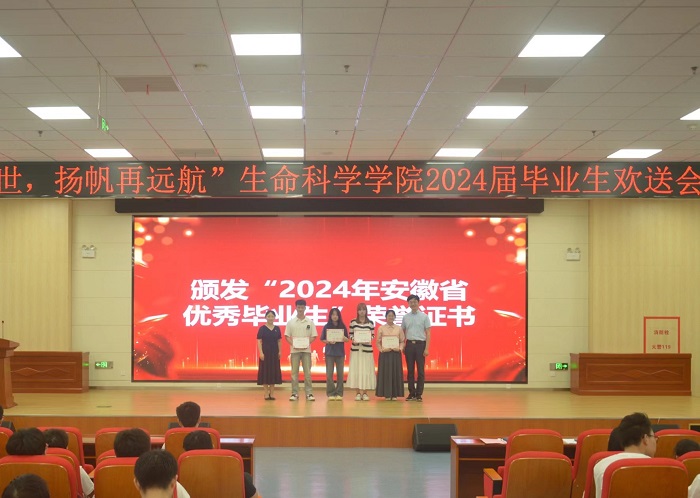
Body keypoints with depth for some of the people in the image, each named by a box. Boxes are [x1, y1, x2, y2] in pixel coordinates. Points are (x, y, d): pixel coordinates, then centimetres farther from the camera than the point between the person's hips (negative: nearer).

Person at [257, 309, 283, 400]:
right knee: (265, 372, -1)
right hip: (265, 353, -3)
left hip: (274, 353, 3)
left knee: (274, 373, 6)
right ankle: (266, 394, 5)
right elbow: (259, 341, -6)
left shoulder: (277, 329, 7)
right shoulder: (262, 328, -3)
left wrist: (279, 352, 2)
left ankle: (271, 393, 14)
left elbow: (279, 341, 10)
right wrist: (261, 353, -14)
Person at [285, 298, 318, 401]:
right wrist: (293, 344, -12)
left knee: (307, 372, 0)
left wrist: (307, 344, -11)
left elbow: (314, 336, 5)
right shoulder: (291, 322, 3)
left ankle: (309, 393, 3)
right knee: (294, 372, 3)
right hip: (294, 350, 0)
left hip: (306, 350, 0)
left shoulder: (310, 322, 4)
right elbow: (287, 336, 4)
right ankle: (295, 393, 8)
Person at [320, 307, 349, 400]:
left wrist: (345, 339, -16)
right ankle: (331, 393, 6)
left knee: (340, 373, 2)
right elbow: (322, 339, 2)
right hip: (329, 352, -1)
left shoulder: (342, 326, 4)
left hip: (340, 352, 1)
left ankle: (339, 393, 10)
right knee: (329, 374, -2)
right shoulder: (327, 326, 1)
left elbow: (347, 339, 6)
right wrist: (328, 341, -17)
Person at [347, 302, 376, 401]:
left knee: (366, 370, -1)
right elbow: (350, 334, 6)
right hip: (355, 349, 0)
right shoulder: (353, 322, 4)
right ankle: (358, 392, 5)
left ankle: (364, 392, 7)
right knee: (356, 370, -2)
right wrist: (353, 340, -14)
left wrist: (369, 340, -14)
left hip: (367, 349, 0)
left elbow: (372, 335, 6)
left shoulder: (370, 323, 4)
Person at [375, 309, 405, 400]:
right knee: (385, 372, -2)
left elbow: (402, 341, 8)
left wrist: (400, 348, -9)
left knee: (396, 372, 1)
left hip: (396, 353, 1)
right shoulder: (381, 328, 4)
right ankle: (386, 394, 5)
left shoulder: (399, 329, 7)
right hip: (385, 353, -1)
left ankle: (394, 394, 8)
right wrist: (382, 349, -11)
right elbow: (378, 342, 4)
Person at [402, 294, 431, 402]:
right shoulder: (405, 317, 7)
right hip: (409, 344, 3)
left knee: (420, 371, -1)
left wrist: (427, 348, -11)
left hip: (420, 344, -3)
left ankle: (419, 394, 5)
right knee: (410, 370, 6)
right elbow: (403, 332, 13)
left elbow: (428, 333, -3)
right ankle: (411, 393, 13)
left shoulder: (424, 316, -2)